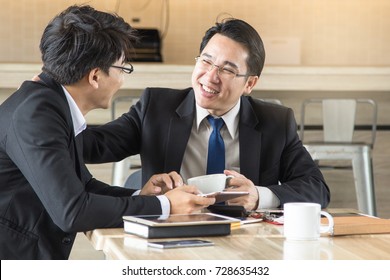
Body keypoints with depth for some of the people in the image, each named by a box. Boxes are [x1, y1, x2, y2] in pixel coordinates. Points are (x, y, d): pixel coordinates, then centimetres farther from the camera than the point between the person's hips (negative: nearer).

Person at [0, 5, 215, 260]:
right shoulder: (35, 114, -18)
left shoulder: (57, 106, 6)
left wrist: (140, 197, 1)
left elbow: (84, 186, 17)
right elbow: (72, 210, -23)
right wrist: (162, 206, -15)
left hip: (36, 259, 8)